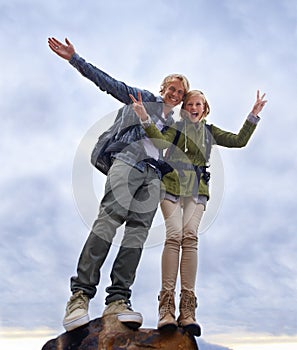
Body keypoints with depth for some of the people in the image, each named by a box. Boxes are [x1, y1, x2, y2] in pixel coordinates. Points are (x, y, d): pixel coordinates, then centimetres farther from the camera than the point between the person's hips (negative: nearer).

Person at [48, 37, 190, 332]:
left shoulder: (174, 124, 31)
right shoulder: (145, 98, 18)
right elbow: (108, 83, 12)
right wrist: (74, 58, 6)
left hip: (153, 175, 5)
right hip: (129, 161, -5)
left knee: (138, 228, -14)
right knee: (111, 217, -23)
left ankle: (117, 301, -22)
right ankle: (80, 293, -28)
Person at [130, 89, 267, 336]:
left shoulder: (210, 131, 20)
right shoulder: (176, 127, 10)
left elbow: (239, 140, 14)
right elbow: (161, 141, -10)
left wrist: (253, 116, 7)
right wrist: (146, 119, -24)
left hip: (197, 190, 2)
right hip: (172, 185, -2)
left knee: (190, 237, -18)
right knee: (174, 235, -21)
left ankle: (188, 309, -21)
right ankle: (166, 307, -23)